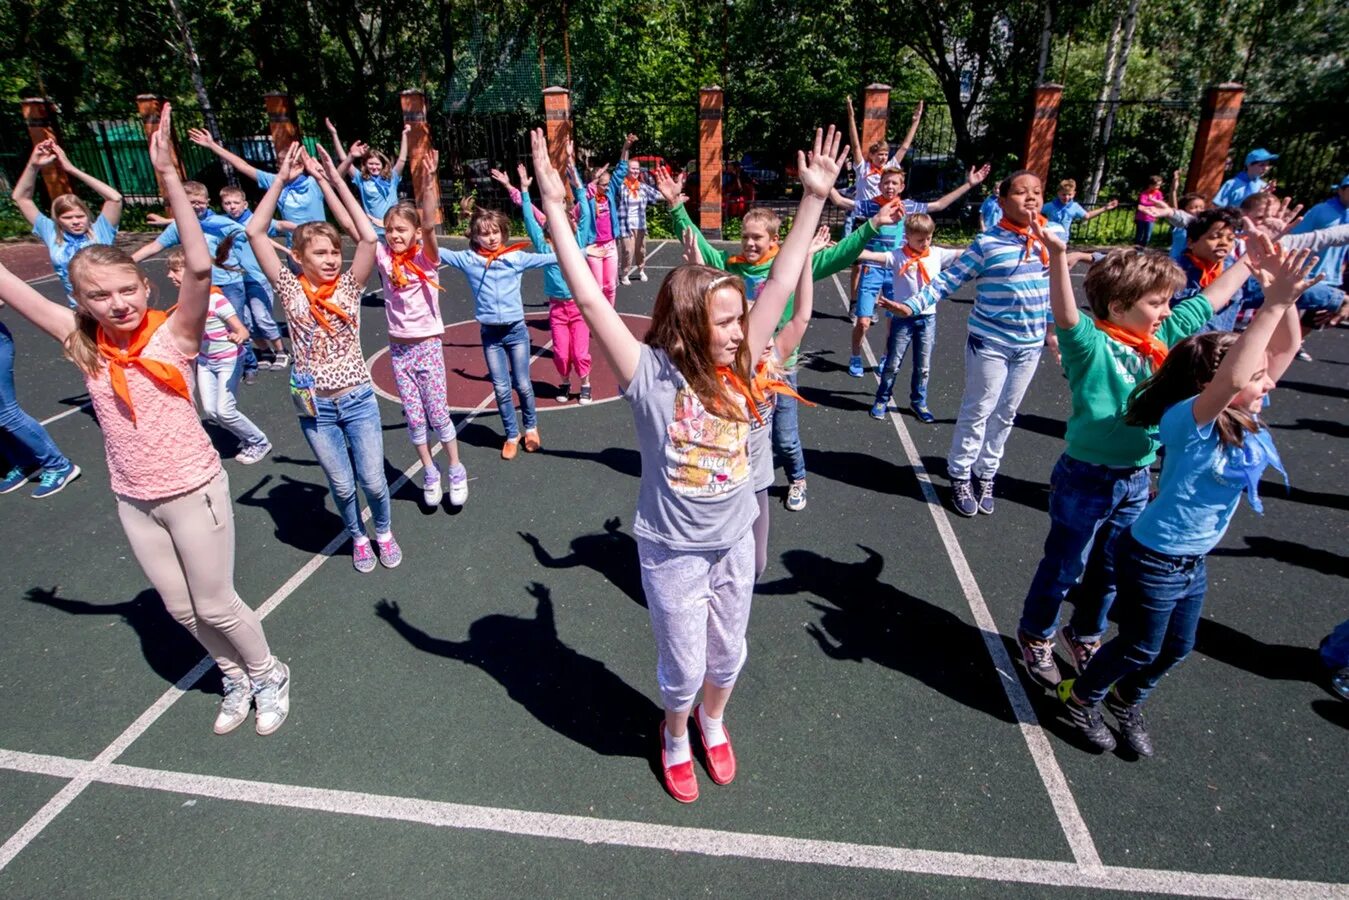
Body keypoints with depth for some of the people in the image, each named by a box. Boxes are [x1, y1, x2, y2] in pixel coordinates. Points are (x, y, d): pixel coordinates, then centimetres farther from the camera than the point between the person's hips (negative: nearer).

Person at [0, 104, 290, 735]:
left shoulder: (173, 334, -16)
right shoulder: (82, 344, -2)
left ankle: (269, 675, 33)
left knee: (214, 604, 7)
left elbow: (200, 266, -31)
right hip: (132, 500, 5)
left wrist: (168, 177, -37)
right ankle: (236, 680, 40)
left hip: (193, 491, -5)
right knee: (180, 609, 18)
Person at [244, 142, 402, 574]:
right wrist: (281, 179, -11)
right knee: (342, 486, 11)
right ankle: (358, 537, 37)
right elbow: (255, 233, -12)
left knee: (373, 481, 6)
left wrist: (333, 180, -15)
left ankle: (384, 532, 34)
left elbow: (368, 237, -17)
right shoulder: (290, 288, -3)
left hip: (357, 399, 0)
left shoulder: (349, 285, -4)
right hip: (314, 405, 1)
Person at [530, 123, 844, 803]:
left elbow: (781, 283, -8)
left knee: (726, 656, 24)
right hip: (672, 551, -4)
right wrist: (553, 206, -27)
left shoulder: (737, 366, -8)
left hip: (735, 541, 4)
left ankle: (713, 721, 56)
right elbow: (589, 299, -25)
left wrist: (814, 197, -8)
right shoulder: (649, 375, -21)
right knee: (683, 666, 16)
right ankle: (676, 735, 50)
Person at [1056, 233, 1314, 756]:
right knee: (1139, 649, 12)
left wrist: (1282, 296, -20)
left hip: (1195, 561, 8)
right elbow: (1227, 379, -48)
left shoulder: (1245, 418, -4)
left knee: (1177, 649, 24)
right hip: (1153, 560, -8)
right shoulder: (1187, 420, -27)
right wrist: (1273, 302, -44)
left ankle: (1126, 701, 49)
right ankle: (1080, 698, 37)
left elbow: (1285, 347, -4)